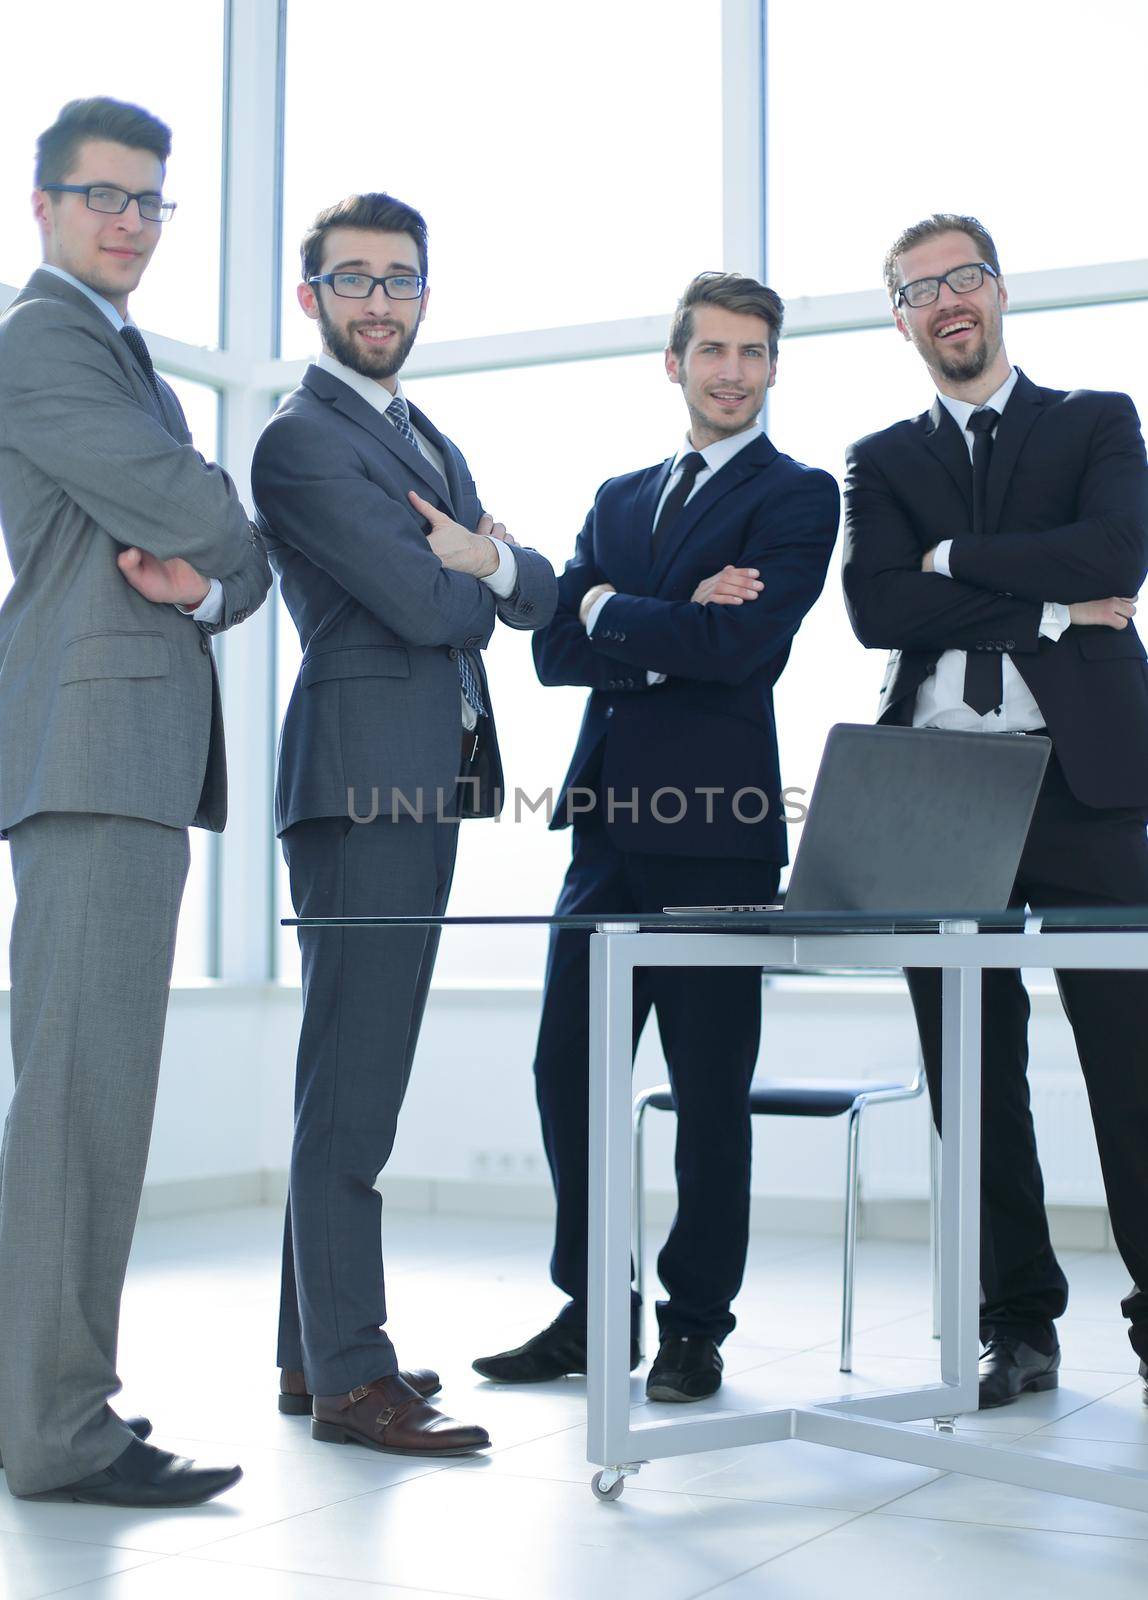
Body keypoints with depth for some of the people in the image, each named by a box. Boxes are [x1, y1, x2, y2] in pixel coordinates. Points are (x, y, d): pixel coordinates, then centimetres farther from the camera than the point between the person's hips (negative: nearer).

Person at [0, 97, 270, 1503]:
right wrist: (208, 546, 9)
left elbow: (241, 554, 18)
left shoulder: (121, 358, 27)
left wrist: (208, 580, -4)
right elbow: (192, 506, -14)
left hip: (140, 756, 10)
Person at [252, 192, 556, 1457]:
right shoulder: (303, 438, -7)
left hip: (424, 785, 10)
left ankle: (313, 1348, 20)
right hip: (362, 781, -9)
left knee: (355, 1077, 12)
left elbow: (538, 596, 16)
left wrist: (487, 560, -6)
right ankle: (348, 1376, -5)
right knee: (352, 1080, -9)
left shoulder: (427, 440, 23)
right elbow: (422, 604, -17)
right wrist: (475, 569, 5)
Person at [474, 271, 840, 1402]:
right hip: (610, 821, 6)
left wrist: (612, 614, -3)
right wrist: (675, 628, -8)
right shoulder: (618, 499, 19)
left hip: (716, 829, -5)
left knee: (709, 1090, 1)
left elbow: (743, 645, -14)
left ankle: (696, 1328, 14)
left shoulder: (797, 496, 1)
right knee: (567, 1070, 6)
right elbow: (555, 649, 8)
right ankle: (590, 1310, 20)